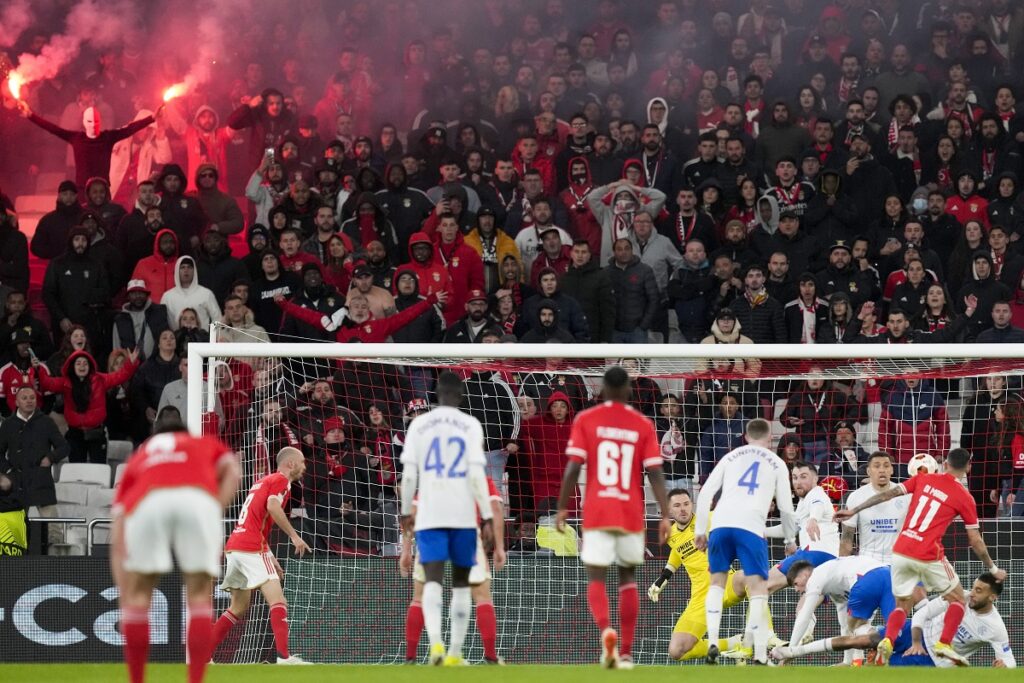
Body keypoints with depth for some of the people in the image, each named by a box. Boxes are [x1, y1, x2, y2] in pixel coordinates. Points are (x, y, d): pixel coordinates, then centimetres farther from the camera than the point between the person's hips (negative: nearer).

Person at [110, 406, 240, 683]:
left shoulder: (137, 458, 39)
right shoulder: (206, 444, 40)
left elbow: (117, 542, 31)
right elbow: (231, 472, 15)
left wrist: (125, 597, 30)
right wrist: (216, 513, 10)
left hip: (146, 502, 1)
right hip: (199, 498, -1)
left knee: (138, 596, 17)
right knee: (200, 596, 14)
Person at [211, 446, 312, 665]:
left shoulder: (265, 481, 27)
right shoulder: (281, 480, -1)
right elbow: (272, 506, -21)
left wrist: (270, 558, 28)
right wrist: (294, 536, -17)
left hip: (234, 546, 9)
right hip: (251, 548, -9)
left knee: (239, 608, 16)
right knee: (278, 602, -14)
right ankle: (284, 656, -28)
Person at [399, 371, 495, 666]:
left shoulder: (418, 425, 4)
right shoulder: (470, 425, 0)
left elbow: (409, 474, 2)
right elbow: (477, 475, -7)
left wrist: (406, 512, 15)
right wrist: (487, 517, -5)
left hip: (429, 515, 0)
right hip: (463, 515, 0)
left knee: (432, 581, -7)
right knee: (460, 583, 13)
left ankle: (435, 642, -31)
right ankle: (455, 652, 14)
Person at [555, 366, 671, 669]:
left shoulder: (586, 420, -1)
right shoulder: (643, 425, 2)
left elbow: (573, 468, -6)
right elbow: (655, 473, -3)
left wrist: (562, 508, 2)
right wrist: (665, 515, -2)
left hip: (596, 513, -1)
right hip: (631, 514, 1)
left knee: (596, 579, 3)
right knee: (628, 577, 17)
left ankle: (606, 630, -27)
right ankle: (626, 652, 12)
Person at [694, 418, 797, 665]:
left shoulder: (731, 457, 22)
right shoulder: (776, 463, 19)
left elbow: (705, 493, 13)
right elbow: (785, 507, 17)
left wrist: (700, 530, 15)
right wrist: (790, 540, 30)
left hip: (720, 524, 2)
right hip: (751, 527, -2)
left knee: (717, 582, 18)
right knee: (758, 588, -2)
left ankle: (712, 643, 2)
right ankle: (760, 656, -11)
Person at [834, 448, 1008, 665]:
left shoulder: (923, 479, 9)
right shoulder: (964, 498, 0)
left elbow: (888, 494, 5)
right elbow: (975, 541, 4)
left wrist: (854, 510, 10)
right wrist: (993, 569, 17)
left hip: (900, 552, 3)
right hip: (929, 556, -3)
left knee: (902, 605, 18)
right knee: (957, 598, 17)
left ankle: (887, 641, -10)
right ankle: (944, 643, -1)